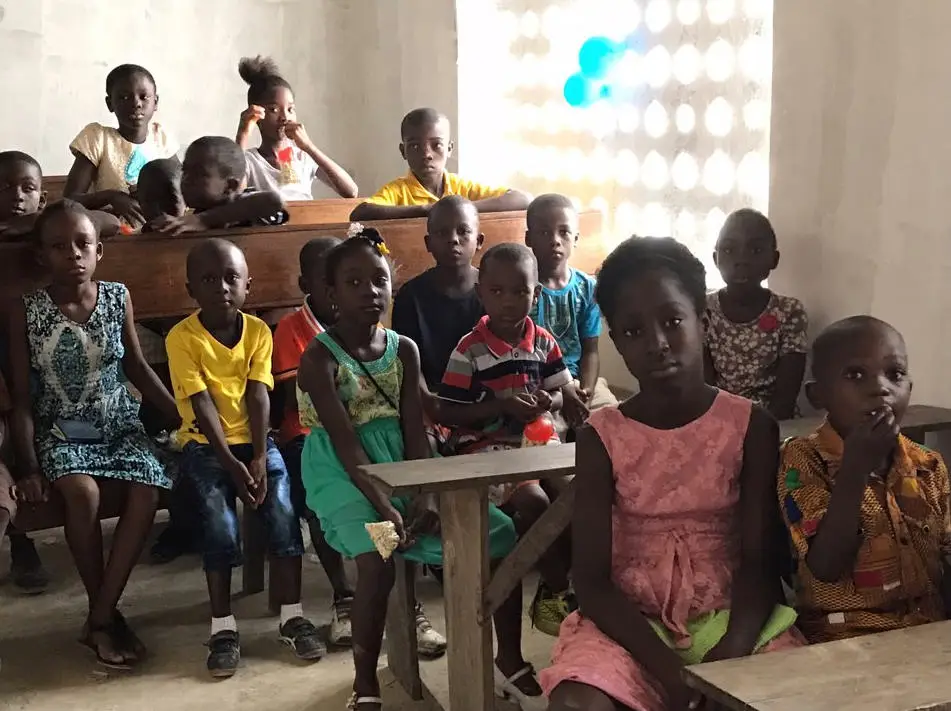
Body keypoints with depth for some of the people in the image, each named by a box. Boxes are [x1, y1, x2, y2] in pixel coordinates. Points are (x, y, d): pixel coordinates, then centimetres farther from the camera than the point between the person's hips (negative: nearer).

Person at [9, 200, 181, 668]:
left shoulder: (118, 298, 0)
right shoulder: (26, 312, -7)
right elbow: (22, 397, -5)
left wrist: (183, 418, 7)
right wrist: (28, 466, -13)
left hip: (119, 425, 3)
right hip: (62, 432, -2)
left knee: (147, 491, -27)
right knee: (82, 492, -34)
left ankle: (99, 620, -17)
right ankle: (106, 614, -14)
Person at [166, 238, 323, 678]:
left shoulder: (258, 331, 1)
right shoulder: (182, 337, -9)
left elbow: (258, 397, -6)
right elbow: (202, 405, -14)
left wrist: (259, 458, -17)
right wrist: (231, 465, -20)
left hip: (253, 440, 3)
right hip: (205, 444, -2)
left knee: (282, 509, -17)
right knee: (221, 520, -23)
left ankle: (292, 617, -7)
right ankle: (223, 626, -11)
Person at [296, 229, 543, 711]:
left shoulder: (404, 349, 6)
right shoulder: (319, 358, -10)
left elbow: (415, 432, -2)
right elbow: (347, 445, -18)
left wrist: (425, 494, -18)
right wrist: (383, 507, -29)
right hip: (345, 475, -5)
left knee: (497, 531, -8)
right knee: (377, 555, -34)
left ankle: (510, 661, 7)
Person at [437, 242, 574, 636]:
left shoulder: (544, 342, 5)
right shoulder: (470, 350, -10)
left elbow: (564, 393, 13)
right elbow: (445, 414, -10)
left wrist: (550, 401, -12)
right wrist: (500, 406, -20)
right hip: (486, 450, -5)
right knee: (534, 501, -27)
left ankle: (553, 587, 1)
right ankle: (559, 589, -6)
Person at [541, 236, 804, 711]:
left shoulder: (750, 426, -1)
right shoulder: (601, 438, -3)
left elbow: (759, 562, -5)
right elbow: (592, 582, -7)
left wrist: (730, 655, -24)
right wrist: (667, 669, -21)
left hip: (729, 618, 1)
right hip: (631, 625, 0)